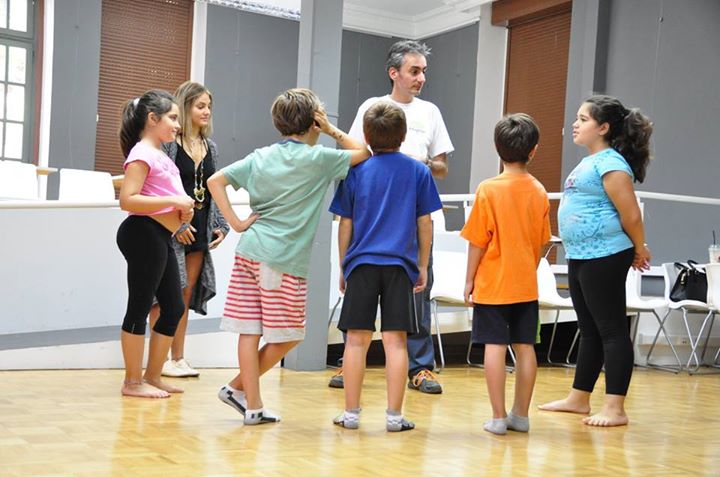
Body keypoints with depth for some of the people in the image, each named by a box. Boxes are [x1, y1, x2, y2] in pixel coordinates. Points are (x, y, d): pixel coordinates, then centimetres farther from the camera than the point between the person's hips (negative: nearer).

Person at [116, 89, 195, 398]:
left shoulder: (160, 155, 19)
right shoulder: (142, 154, -10)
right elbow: (127, 200, -20)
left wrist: (183, 209, 8)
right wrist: (173, 201, -20)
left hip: (161, 238, 10)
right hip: (143, 235, -10)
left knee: (174, 307, 12)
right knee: (140, 308, -4)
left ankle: (152, 376, 20)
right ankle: (133, 381, 5)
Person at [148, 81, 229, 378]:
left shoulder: (210, 148, 13)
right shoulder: (168, 144, -8)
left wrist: (220, 226, 7)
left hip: (199, 231, 7)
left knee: (185, 297, 11)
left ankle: (178, 358, 18)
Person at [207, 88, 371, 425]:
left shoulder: (260, 157, 11)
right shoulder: (317, 158, -4)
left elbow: (215, 181, 5)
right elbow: (363, 153, 8)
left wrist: (236, 222, 3)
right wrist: (333, 130, 12)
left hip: (250, 251, 6)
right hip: (284, 259, -6)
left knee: (250, 331, 5)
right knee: (287, 337, 8)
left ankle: (253, 405, 10)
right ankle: (238, 387, 11)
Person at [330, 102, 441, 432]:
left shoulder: (356, 172, 3)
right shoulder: (418, 172, 3)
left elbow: (345, 225, 5)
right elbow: (425, 224, 5)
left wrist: (343, 268, 14)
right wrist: (422, 267, 13)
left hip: (362, 264, 0)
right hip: (400, 264, 0)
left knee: (357, 340, 6)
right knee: (396, 341, 2)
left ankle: (351, 413, 10)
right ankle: (394, 415, 4)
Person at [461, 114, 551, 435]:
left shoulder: (489, 189, -11)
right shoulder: (539, 192, 2)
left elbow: (477, 241, -9)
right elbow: (540, 243, 9)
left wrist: (469, 280, 0)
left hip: (493, 284, -4)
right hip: (526, 285, 4)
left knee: (495, 346, -1)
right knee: (525, 347, 9)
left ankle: (498, 417, 1)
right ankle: (521, 415, 17)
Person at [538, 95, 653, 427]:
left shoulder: (610, 163, -15)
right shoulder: (589, 162, 15)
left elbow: (631, 215, -17)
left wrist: (639, 251, -3)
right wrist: (635, 251, 22)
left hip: (604, 257, -10)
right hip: (579, 256, 10)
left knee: (611, 330, -5)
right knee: (589, 330, 17)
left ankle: (615, 408, 0)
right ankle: (579, 398, 27)